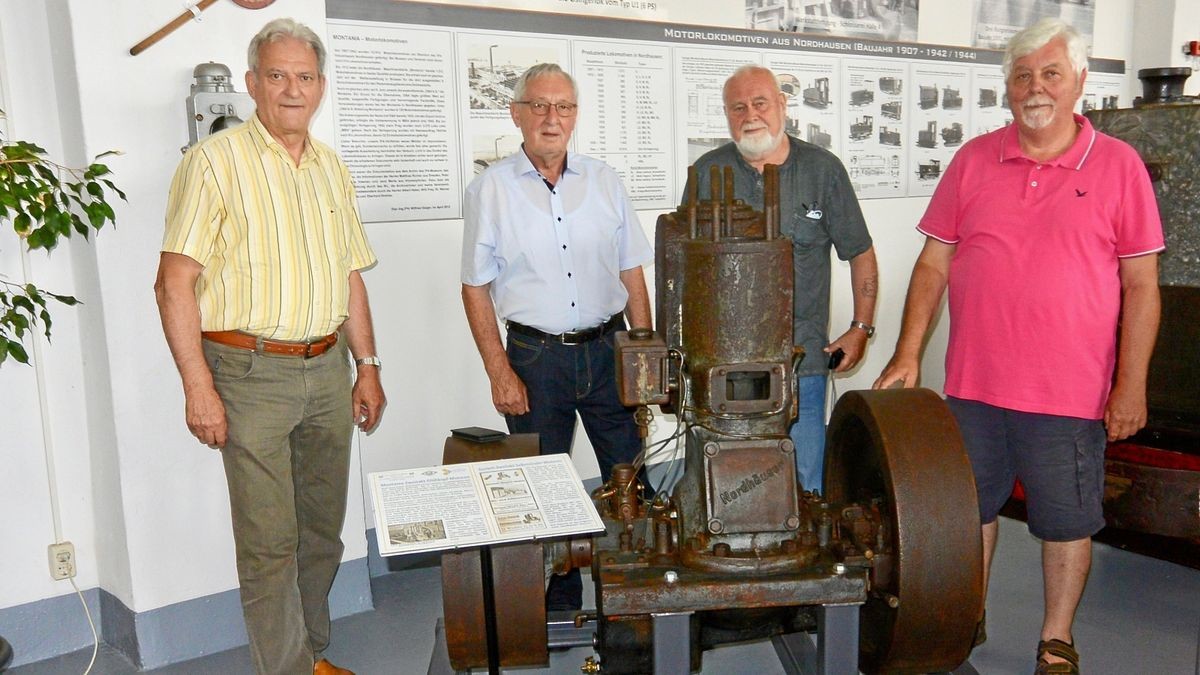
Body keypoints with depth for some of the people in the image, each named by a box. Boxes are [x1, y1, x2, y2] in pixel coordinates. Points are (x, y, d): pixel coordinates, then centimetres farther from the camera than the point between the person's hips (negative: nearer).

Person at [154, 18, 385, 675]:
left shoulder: (332, 167, 13)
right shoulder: (215, 161, -7)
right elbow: (175, 283, -12)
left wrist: (367, 366, 14)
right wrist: (199, 388, -16)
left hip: (327, 369, 6)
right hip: (251, 374, -6)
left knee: (323, 528, 15)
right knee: (269, 541, 0)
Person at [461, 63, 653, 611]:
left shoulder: (604, 181, 6)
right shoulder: (489, 189, -1)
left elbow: (632, 277, 10)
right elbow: (475, 289, -1)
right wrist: (500, 374, -7)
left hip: (607, 350, 2)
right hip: (535, 356, -2)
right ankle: (560, 607, 25)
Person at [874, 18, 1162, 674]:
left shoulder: (1118, 165, -2)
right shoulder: (973, 160, 3)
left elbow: (1140, 285, -2)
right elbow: (933, 263, 4)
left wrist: (1131, 385, -6)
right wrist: (907, 354, -2)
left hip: (1071, 392, -2)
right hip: (973, 383, 2)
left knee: (1066, 521, 11)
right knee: (971, 505, 15)